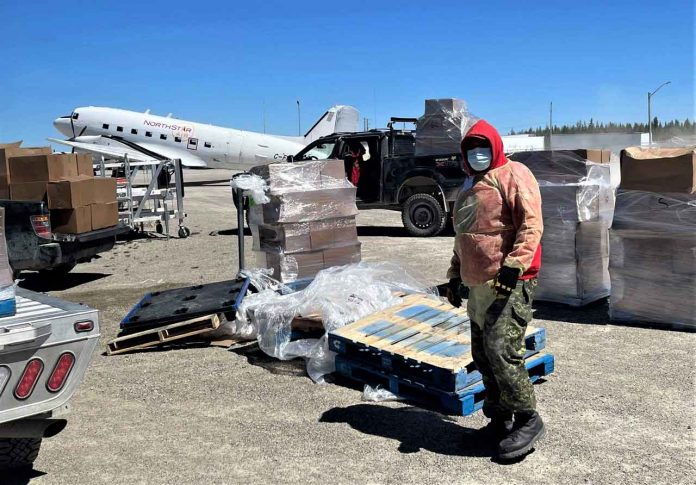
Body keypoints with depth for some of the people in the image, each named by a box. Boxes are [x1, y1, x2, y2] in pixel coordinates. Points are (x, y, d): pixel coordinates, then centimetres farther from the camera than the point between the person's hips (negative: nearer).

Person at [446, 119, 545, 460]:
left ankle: (527, 421, 2)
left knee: (501, 351, -13)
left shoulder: (513, 175, -3)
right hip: (478, 286, 9)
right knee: (483, 354, 10)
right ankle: (500, 418, 23)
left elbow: (531, 224, -14)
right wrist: (455, 274, 25)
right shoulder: (470, 186, 22)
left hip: (509, 283, -8)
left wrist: (513, 264, -24)